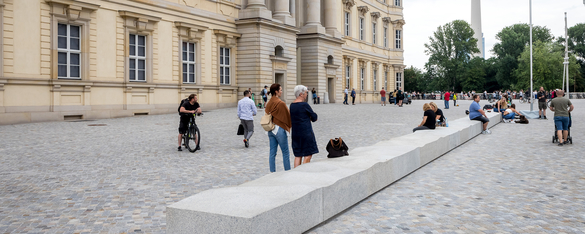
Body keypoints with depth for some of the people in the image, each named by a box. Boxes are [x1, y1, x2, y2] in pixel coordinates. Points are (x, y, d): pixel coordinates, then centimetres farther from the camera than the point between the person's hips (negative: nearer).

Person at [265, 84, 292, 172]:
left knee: (272, 153, 9)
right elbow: (288, 116, -6)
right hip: (280, 129, -7)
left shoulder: (269, 103, 6)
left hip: (270, 130, 7)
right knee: (285, 153, 3)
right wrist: (289, 127, 10)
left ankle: (272, 172, 12)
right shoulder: (281, 103, -15)